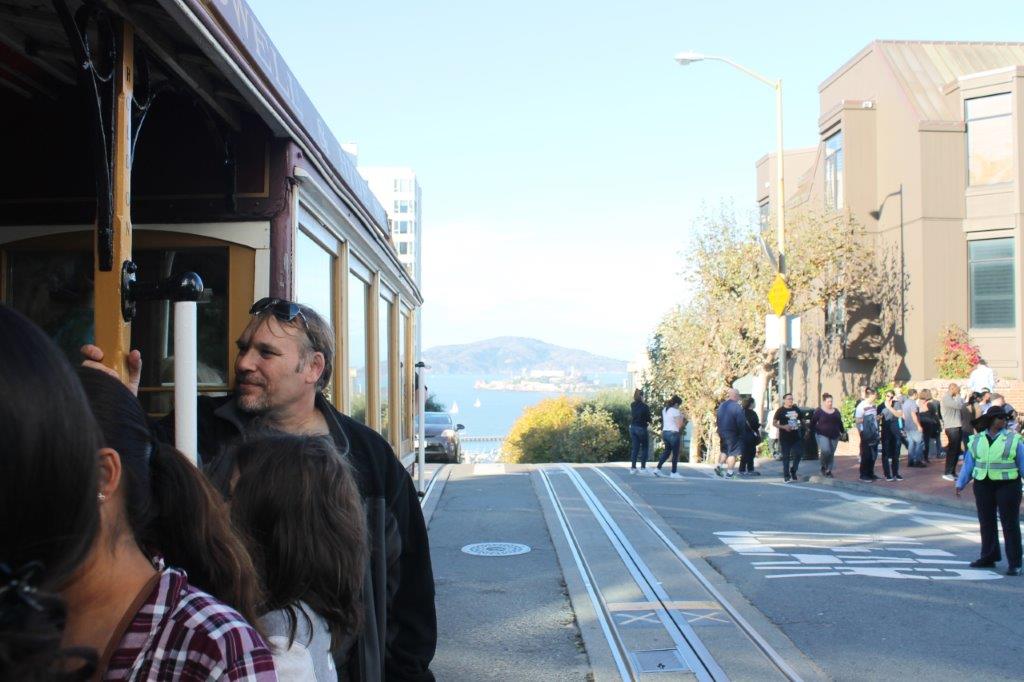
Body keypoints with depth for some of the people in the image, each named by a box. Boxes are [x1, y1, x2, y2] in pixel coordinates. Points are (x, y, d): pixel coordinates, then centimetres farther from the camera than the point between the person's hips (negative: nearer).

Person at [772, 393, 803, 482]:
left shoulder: (796, 409, 10)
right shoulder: (780, 410, -4)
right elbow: (774, 422, -5)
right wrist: (783, 427, -19)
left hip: (796, 437, 5)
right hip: (785, 437, -5)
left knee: (798, 454, 3)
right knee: (786, 456, -1)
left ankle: (793, 472, 22)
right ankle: (787, 476, 2)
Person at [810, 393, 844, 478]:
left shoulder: (836, 411, 12)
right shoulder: (819, 411, -3)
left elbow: (840, 423, 20)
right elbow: (813, 423, -1)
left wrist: (843, 432, 16)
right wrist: (813, 432, -6)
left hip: (834, 436, 5)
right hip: (822, 435, -5)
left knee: (831, 453, 4)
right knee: (825, 450, -23)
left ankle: (828, 470, 15)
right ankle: (823, 466, 0)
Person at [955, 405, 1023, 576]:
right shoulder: (976, 440, 7)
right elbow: (968, 464, 10)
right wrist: (960, 484, 5)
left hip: (1007, 485, -3)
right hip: (983, 486, 3)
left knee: (1010, 524, -1)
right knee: (986, 523, 11)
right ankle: (988, 557, 23)